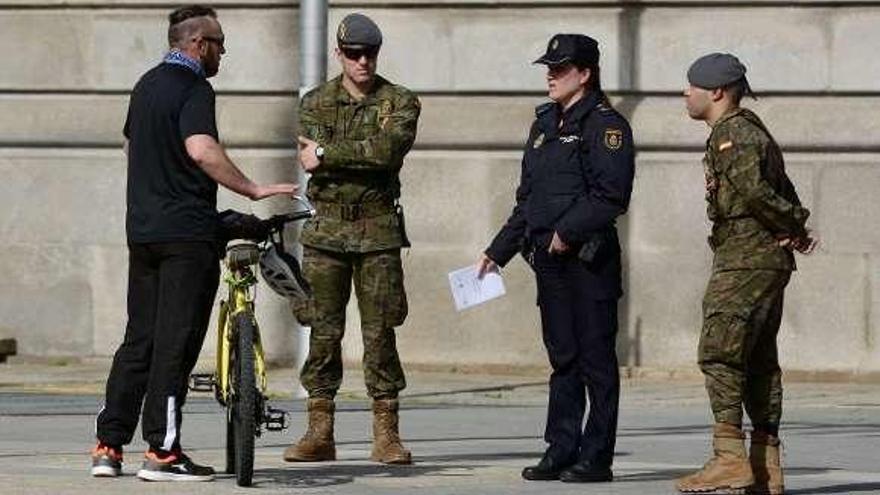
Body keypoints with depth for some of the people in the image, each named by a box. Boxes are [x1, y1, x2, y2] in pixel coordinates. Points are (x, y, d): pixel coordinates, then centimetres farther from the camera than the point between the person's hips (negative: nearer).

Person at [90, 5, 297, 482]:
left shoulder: (147, 84, 16)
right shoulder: (193, 89, -12)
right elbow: (201, 149, -28)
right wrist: (253, 189, -24)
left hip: (142, 228, 8)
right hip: (187, 231, -8)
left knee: (138, 339, 12)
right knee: (175, 342, -6)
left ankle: (108, 446, 9)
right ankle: (162, 452, -7)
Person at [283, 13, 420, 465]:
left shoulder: (400, 103, 4)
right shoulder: (316, 102, 9)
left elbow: (391, 149, -17)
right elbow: (310, 160, -8)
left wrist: (328, 153, -15)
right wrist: (366, 157, -15)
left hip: (378, 230, -1)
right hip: (327, 228, 1)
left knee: (379, 331, -2)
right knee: (323, 330, 1)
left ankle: (386, 434, 1)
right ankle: (320, 431, 6)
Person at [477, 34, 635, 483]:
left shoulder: (605, 125, -8)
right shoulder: (545, 125, 18)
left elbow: (611, 196, -17)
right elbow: (527, 199, 22)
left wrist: (568, 232, -19)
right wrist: (497, 252, 19)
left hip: (589, 258, -8)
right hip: (549, 260, 8)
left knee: (595, 358, -3)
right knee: (562, 360, 10)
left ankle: (596, 458, 0)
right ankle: (561, 453, 14)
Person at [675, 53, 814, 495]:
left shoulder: (732, 135, -12)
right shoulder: (752, 132, 21)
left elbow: (753, 190, -26)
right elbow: (782, 192, 22)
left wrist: (793, 227, -13)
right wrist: (794, 226, 4)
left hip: (744, 260, -10)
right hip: (770, 260, 10)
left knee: (719, 354, -12)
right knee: (759, 360, 10)